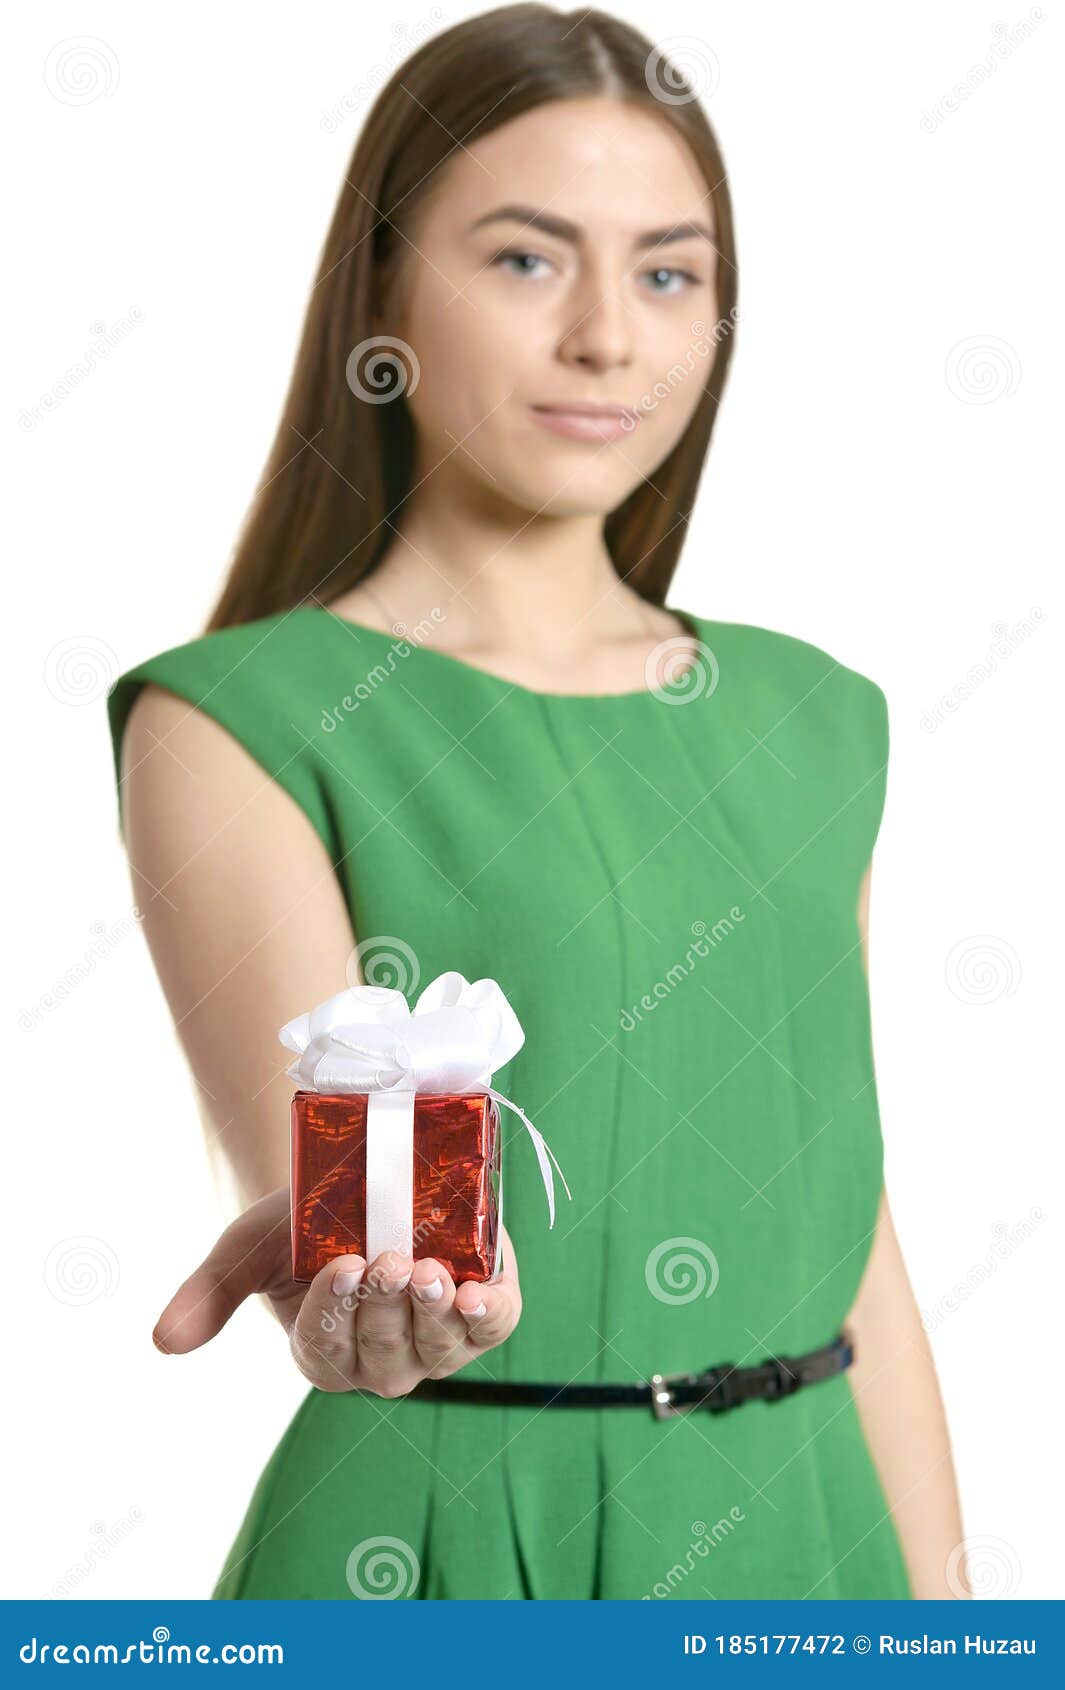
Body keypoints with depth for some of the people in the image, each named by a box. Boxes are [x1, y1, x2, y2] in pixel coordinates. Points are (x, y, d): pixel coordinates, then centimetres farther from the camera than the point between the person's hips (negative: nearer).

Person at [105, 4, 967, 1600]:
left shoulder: (810, 717, 8)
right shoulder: (235, 720, -7)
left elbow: (855, 1243, 9)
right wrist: (356, 1258, -45)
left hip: (806, 1544, 5)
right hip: (445, 1550, -4)